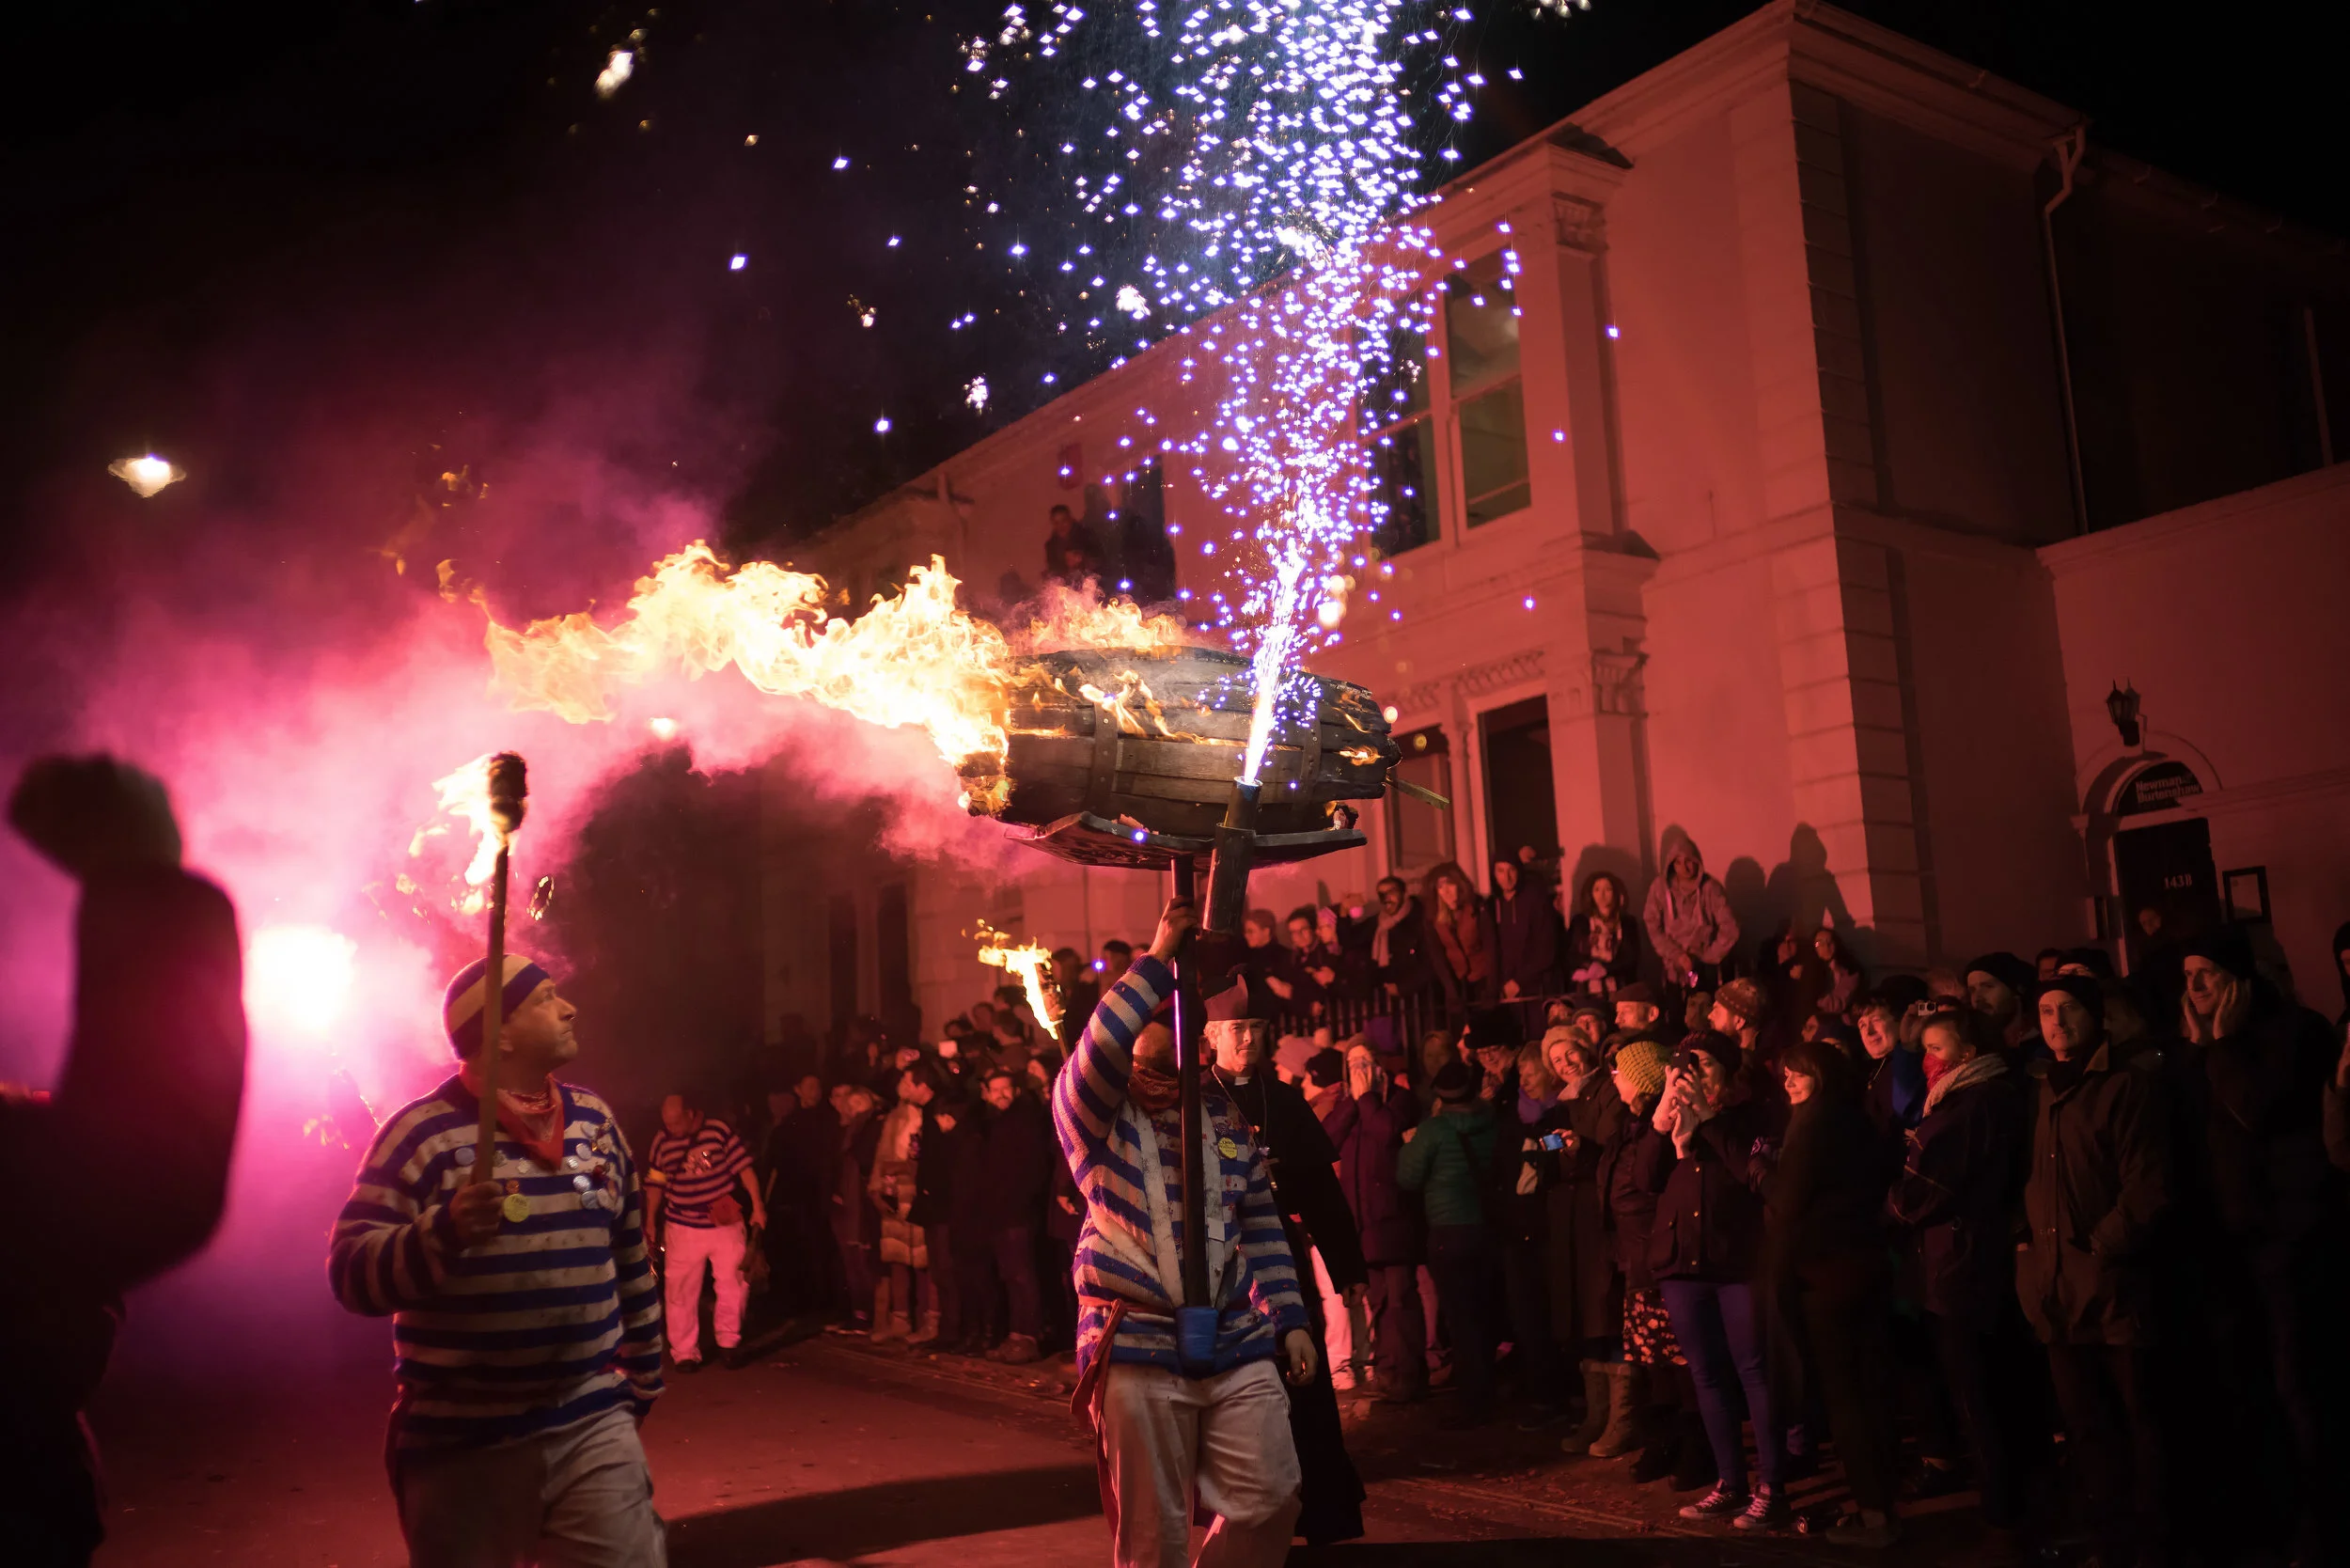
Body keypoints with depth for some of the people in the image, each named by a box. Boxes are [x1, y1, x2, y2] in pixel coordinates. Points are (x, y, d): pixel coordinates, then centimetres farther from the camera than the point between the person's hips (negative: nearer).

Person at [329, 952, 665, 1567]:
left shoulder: (594, 1119, 9)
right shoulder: (422, 1131, -7)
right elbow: (350, 1269, -13)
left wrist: (642, 1371, 21)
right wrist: (443, 1232, -30)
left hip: (592, 1424, 3)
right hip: (463, 1441, -3)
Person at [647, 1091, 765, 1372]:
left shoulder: (720, 1131, -7)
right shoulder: (661, 1142, -1)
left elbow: (744, 1168, -4)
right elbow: (655, 1184, 9)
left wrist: (758, 1205, -8)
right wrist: (650, 1222, 10)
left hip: (726, 1224, -1)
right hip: (683, 1228, 1)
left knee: (734, 1285, 1)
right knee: (681, 1293, 3)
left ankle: (728, 1341, 20)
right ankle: (685, 1352, 14)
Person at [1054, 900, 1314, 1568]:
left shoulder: (1223, 1119, 13)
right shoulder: (1094, 1117, 0)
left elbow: (1261, 1224, 17)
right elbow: (1098, 1049, -22)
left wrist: (1289, 1318, 12)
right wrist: (1158, 960, -18)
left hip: (1238, 1344, 4)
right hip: (1138, 1349, -4)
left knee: (1271, 1498, 0)